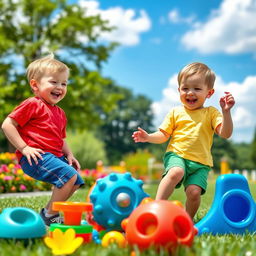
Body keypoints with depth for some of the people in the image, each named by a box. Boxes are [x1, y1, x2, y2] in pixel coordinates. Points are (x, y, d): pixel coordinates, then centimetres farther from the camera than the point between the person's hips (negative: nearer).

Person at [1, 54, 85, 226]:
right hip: (36, 157, -9)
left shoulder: (60, 113, 23)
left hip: (55, 156, 10)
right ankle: (50, 215, -11)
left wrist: (69, 154, 12)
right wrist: (24, 148, -17)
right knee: (69, 175, -23)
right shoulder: (33, 105, -4)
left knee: (76, 181, 8)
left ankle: (51, 210, 16)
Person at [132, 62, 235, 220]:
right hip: (176, 155, 0)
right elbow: (163, 135, 14)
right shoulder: (176, 112, 12)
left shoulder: (211, 113, 9)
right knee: (176, 172, -34)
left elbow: (226, 134, -4)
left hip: (200, 163, 0)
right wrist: (148, 137, -5)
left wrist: (226, 112, -16)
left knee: (194, 191, -19)